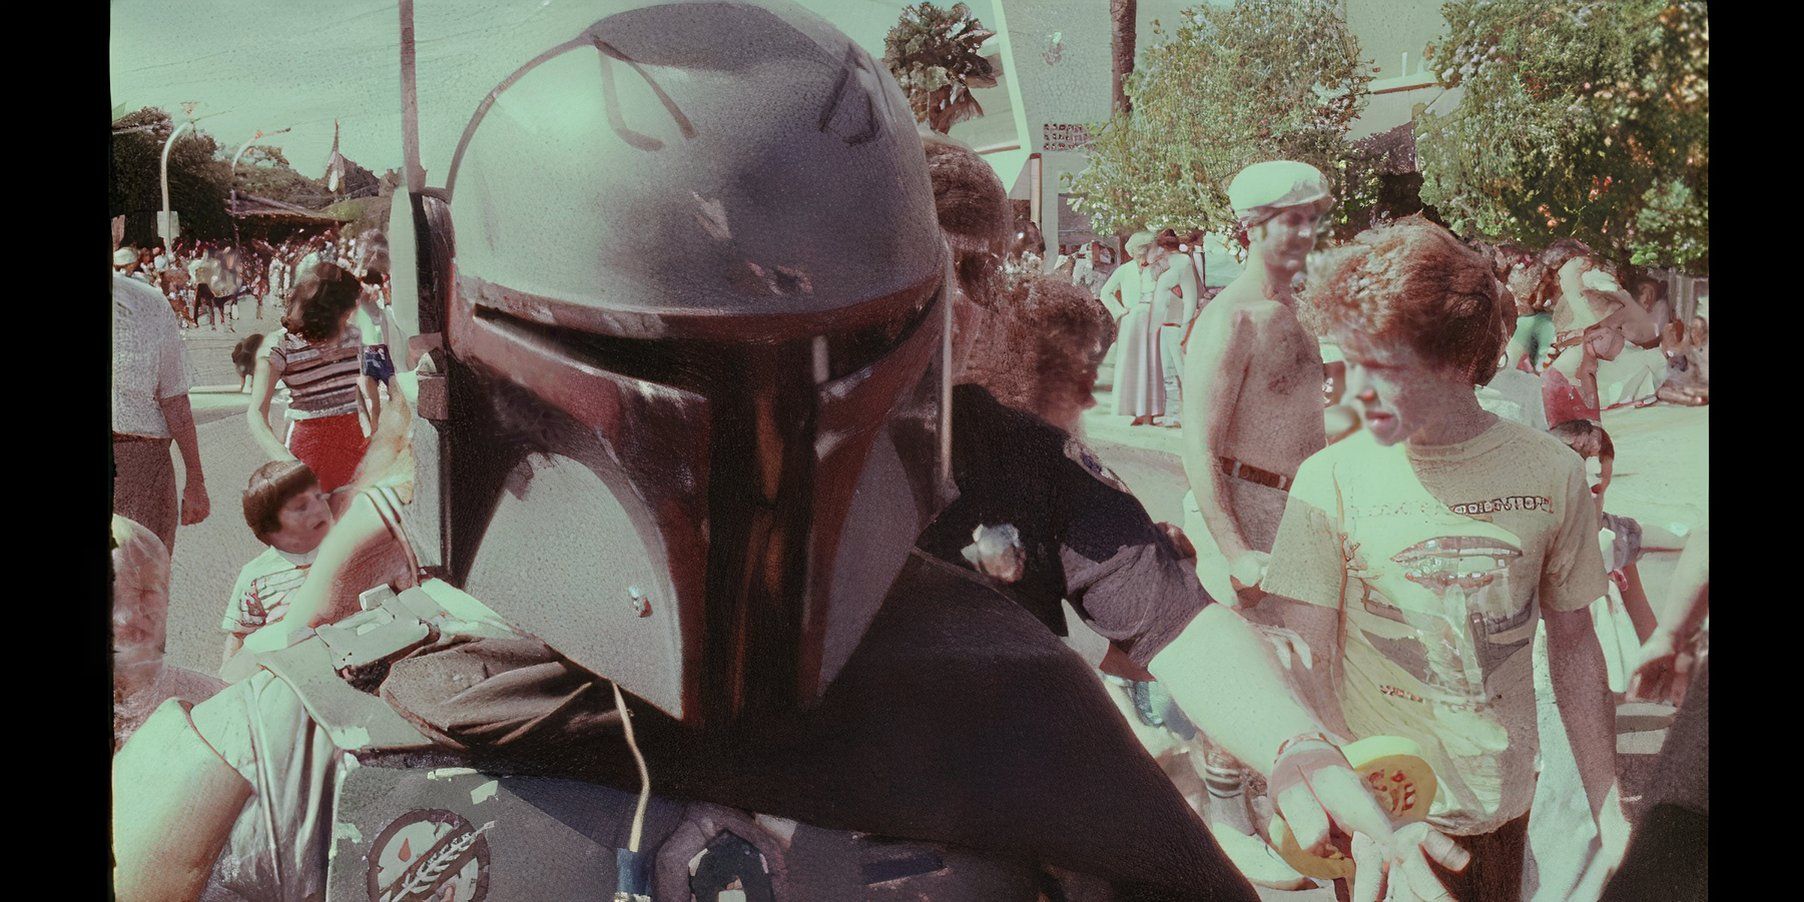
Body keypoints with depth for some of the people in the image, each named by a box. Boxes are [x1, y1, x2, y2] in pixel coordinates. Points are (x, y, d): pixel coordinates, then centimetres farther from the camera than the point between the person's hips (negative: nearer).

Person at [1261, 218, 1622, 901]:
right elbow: (1310, 664, -11)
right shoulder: (1331, 480, -13)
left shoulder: (1552, 473, -7)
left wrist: (1610, 811, 4)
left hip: (1502, 809, 2)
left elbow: (1573, 645, 3)